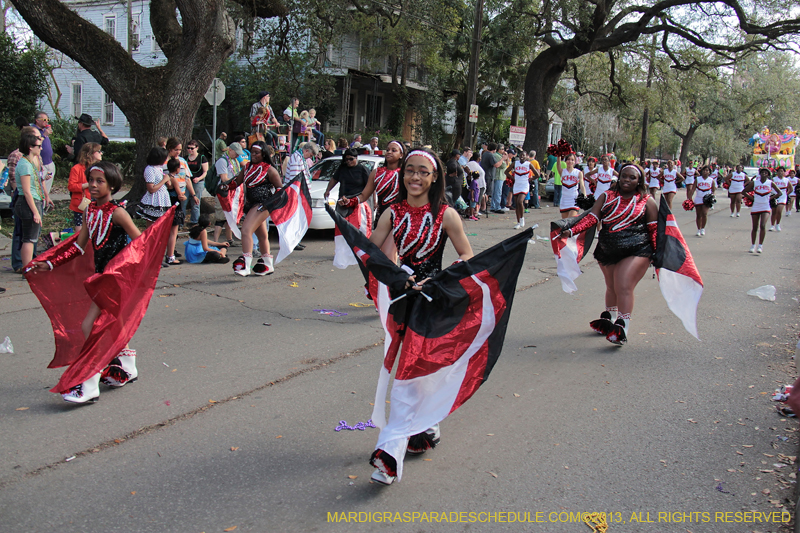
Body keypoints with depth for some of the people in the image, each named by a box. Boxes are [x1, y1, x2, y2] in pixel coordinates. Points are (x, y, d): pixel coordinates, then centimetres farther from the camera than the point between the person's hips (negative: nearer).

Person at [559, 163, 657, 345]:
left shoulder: (647, 201, 3)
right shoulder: (606, 197, 8)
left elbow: (654, 229, 4)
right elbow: (591, 218, -2)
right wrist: (571, 231, -16)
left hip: (635, 251, -4)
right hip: (607, 251, 4)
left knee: (624, 287, -17)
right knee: (611, 287, 18)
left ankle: (622, 329, -15)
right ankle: (609, 320, 39)